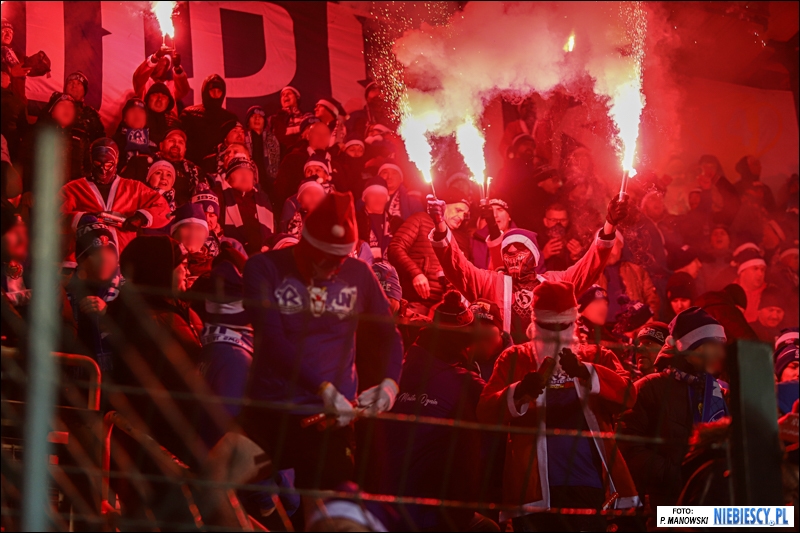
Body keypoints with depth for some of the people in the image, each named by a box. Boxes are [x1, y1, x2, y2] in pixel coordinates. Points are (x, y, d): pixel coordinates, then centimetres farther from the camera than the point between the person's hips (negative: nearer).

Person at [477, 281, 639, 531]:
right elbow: (486, 412, -2)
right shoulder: (514, 359, 10)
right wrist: (520, 392, -23)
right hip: (534, 489, -1)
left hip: (589, 487, 1)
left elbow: (627, 395, -7)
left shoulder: (597, 357, 12)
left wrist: (585, 372, -25)